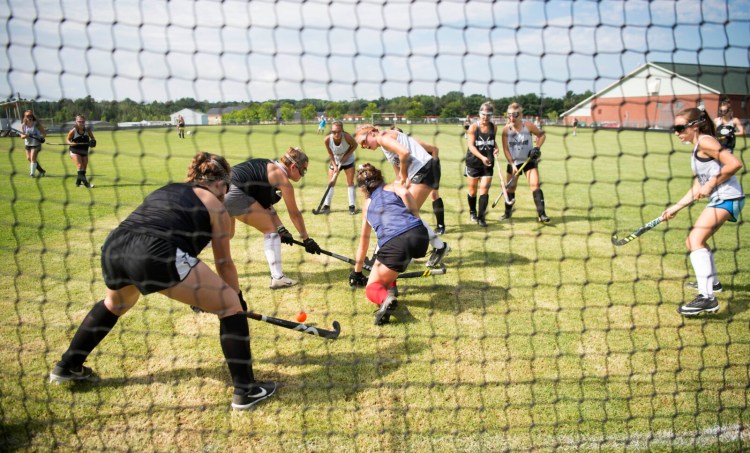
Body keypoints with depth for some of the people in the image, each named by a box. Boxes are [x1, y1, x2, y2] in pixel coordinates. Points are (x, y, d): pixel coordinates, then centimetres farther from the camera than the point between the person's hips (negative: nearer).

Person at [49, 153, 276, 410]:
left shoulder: (167, 189, 33)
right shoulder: (215, 205, 15)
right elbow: (225, 264, 16)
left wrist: (194, 292, 48)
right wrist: (238, 297, 33)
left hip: (113, 247, 8)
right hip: (154, 254, -7)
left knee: (115, 304, 40)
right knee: (231, 306, 7)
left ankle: (67, 367, 52)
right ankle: (246, 391, 9)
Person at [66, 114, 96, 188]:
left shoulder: (87, 130, -3)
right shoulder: (73, 131, -10)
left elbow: (92, 138, 9)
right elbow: (67, 139, 0)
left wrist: (93, 143, -14)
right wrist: (71, 143, -21)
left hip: (84, 151, 4)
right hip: (75, 151, -4)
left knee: (84, 168, 9)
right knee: (80, 166, -17)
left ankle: (78, 182, 25)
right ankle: (85, 183, -22)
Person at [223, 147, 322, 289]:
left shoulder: (270, 167, 21)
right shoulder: (282, 178, -4)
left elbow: (266, 205, 21)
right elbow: (295, 214, 1)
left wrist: (281, 229, 18)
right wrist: (307, 240, 9)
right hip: (233, 192, -9)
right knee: (270, 229, 0)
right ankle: (277, 278, -3)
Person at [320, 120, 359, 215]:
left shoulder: (347, 136, -33)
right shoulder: (327, 140, -29)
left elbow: (355, 145, -13)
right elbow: (330, 154, -13)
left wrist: (347, 155, -22)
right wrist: (334, 165, -18)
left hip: (348, 160, -1)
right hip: (335, 161, 1)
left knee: (350, 182, -2)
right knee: (331, 183, 2)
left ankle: (352, 206, 5)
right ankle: (326, 205, 10)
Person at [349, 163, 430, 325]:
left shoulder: (367, 204, 30)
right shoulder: (393, 187, 27)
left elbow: (363, 241, 38)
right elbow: (405, 193, -1)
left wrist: (357, 272, 50)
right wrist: (416, 220, 13)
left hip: (393, 245, -2)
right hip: (420, 235, 2)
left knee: (372, 289, 14)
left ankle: (386, 298, -20)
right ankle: (389, 285, 26)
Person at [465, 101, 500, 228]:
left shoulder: (493, 127, 2)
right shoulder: (473, 127, -9)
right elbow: (471, 145, -15)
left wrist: (496, 148, -3)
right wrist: (482, 157, -29)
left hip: (488, 163, 2)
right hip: (473, 162, -2)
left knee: (484, 189, -6)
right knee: (473, 189, 10)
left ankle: (481, 217, -2)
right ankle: (472, 212, 33)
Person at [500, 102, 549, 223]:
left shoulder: (528, 125, -12)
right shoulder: (506, 129, -10)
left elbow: (541, 134, 3)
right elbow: (506, 149, -8)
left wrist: (537, 147, -12)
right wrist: (512, 164, -14)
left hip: (529, 160, -1)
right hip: (514, 162, 1)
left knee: (535, 185, -13)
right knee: (511, 187, 10)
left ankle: (541, 214, -12)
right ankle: (508, 212, 29)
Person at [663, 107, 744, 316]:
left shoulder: (705, 141, -10)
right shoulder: (696, 149, 18)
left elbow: (735, 164, -21)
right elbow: (697, 189, 17)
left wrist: (711, 184, -17)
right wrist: (675, 207, 13)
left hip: (727, 197, -10)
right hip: (718, 199, 10)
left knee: (696, 240, -22)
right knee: (693, 241, 21)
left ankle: (707, 298, -27)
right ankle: (711, 282, 40)